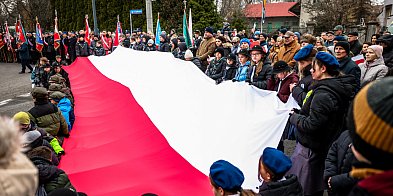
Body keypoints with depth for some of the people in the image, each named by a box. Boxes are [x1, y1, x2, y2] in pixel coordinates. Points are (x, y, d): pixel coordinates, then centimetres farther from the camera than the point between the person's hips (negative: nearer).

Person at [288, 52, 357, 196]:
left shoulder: (323, 94, -24)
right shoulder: (338, 89, 8)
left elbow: (311, 125, -26)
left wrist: (294, 117, -11)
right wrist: (300, 113, 7)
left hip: (311, 149, -10)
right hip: (325, 145, 10)